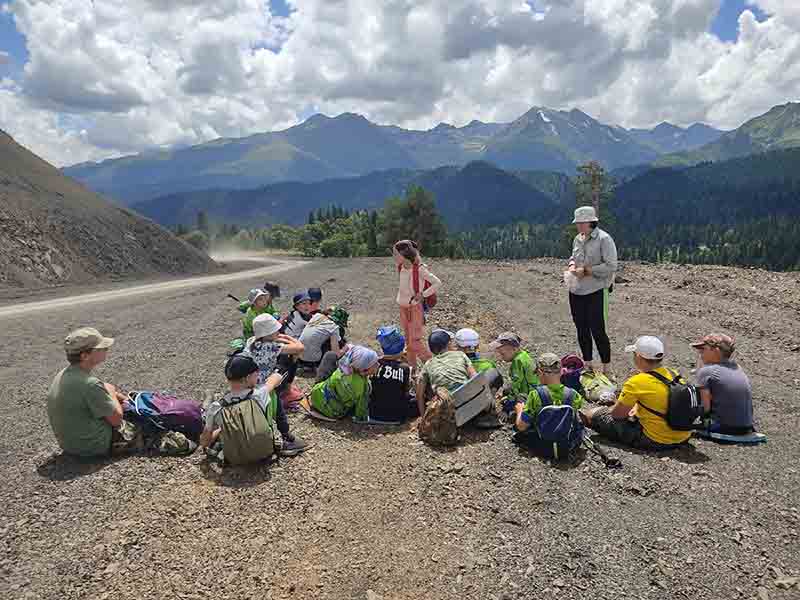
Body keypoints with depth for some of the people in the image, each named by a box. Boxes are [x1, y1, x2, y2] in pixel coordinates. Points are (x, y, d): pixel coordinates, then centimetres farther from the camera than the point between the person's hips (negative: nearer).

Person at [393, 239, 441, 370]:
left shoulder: (419, 269, -20)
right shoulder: (400, 267, 0)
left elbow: (437, 283, -15)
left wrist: (422, 295, -16)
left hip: (415, 308, -7)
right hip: (403, 307, 7)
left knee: (415, 341, -6)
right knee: (408, 340, 15)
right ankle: (412, 367, 28)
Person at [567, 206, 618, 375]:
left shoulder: (604, 239, -12)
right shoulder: (578, 239, 9)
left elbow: (611, 266, -16)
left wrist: (586, 270, -18)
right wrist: (572, 265, 1)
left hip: (596, 292, -7)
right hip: (576, 291, 7)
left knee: (597, 330, -3)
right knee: (582, 330, 14)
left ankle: (607, 369, 12)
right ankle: (588, 364, 30)